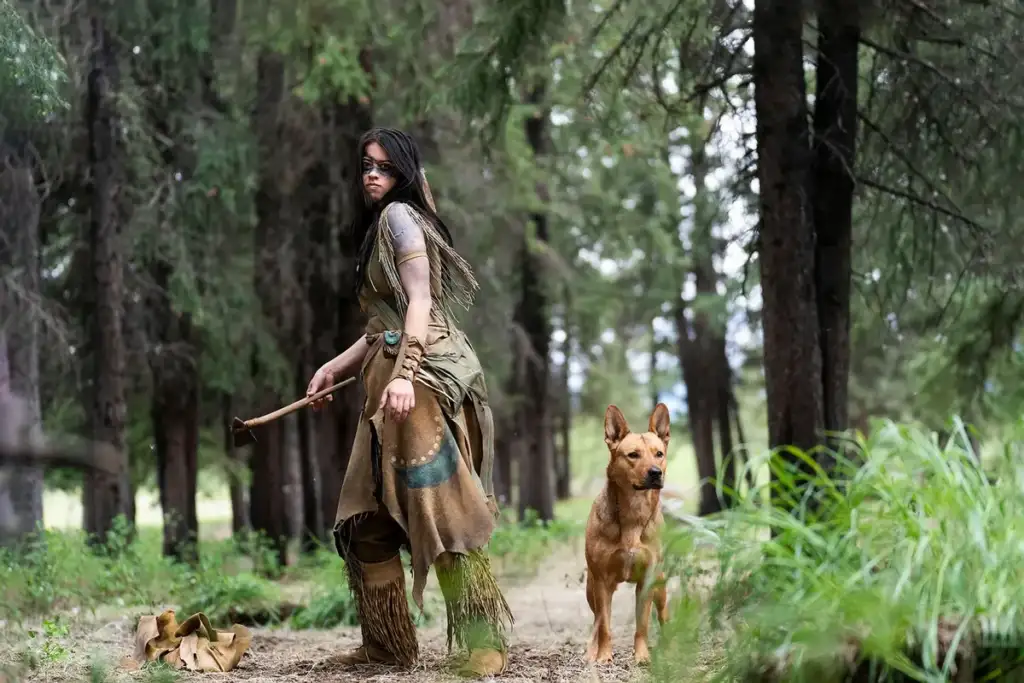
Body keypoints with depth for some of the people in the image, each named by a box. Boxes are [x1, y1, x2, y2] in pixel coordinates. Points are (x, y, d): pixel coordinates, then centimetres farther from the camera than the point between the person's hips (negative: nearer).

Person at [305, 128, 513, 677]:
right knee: (368, 517, 8)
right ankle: (387, 642, 12)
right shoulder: (376, 227, 24)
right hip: (391, 378, 10)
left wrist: (403, 375, -24)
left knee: (439, 506, -15)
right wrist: (335, 366, 19)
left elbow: (419, 303, -14)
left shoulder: (399, 215, -3)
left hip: (422, 375, -10)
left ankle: (485, 639, -15)